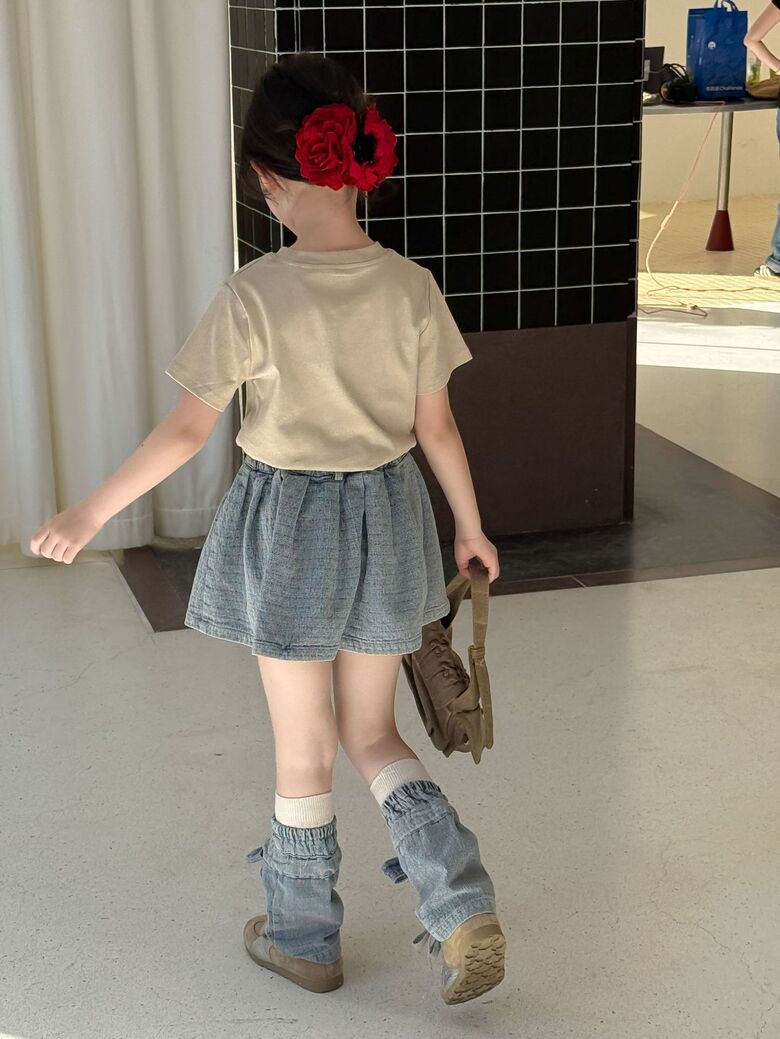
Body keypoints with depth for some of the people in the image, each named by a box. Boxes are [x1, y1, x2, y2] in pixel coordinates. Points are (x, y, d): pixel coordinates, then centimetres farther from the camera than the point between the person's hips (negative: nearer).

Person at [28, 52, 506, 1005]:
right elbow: (436, 428, -1)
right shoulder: (411, 286, -8)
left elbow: (186, 432, -15)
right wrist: (470, 526, 14)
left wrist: (89, 514, -4)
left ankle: (303, 938, 29)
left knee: (304, 750, 13)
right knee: (372, 734, 19)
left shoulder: (255, 295, -19)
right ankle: (463, 907, 6)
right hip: (387, 517, 4)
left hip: (287, 525, -4)